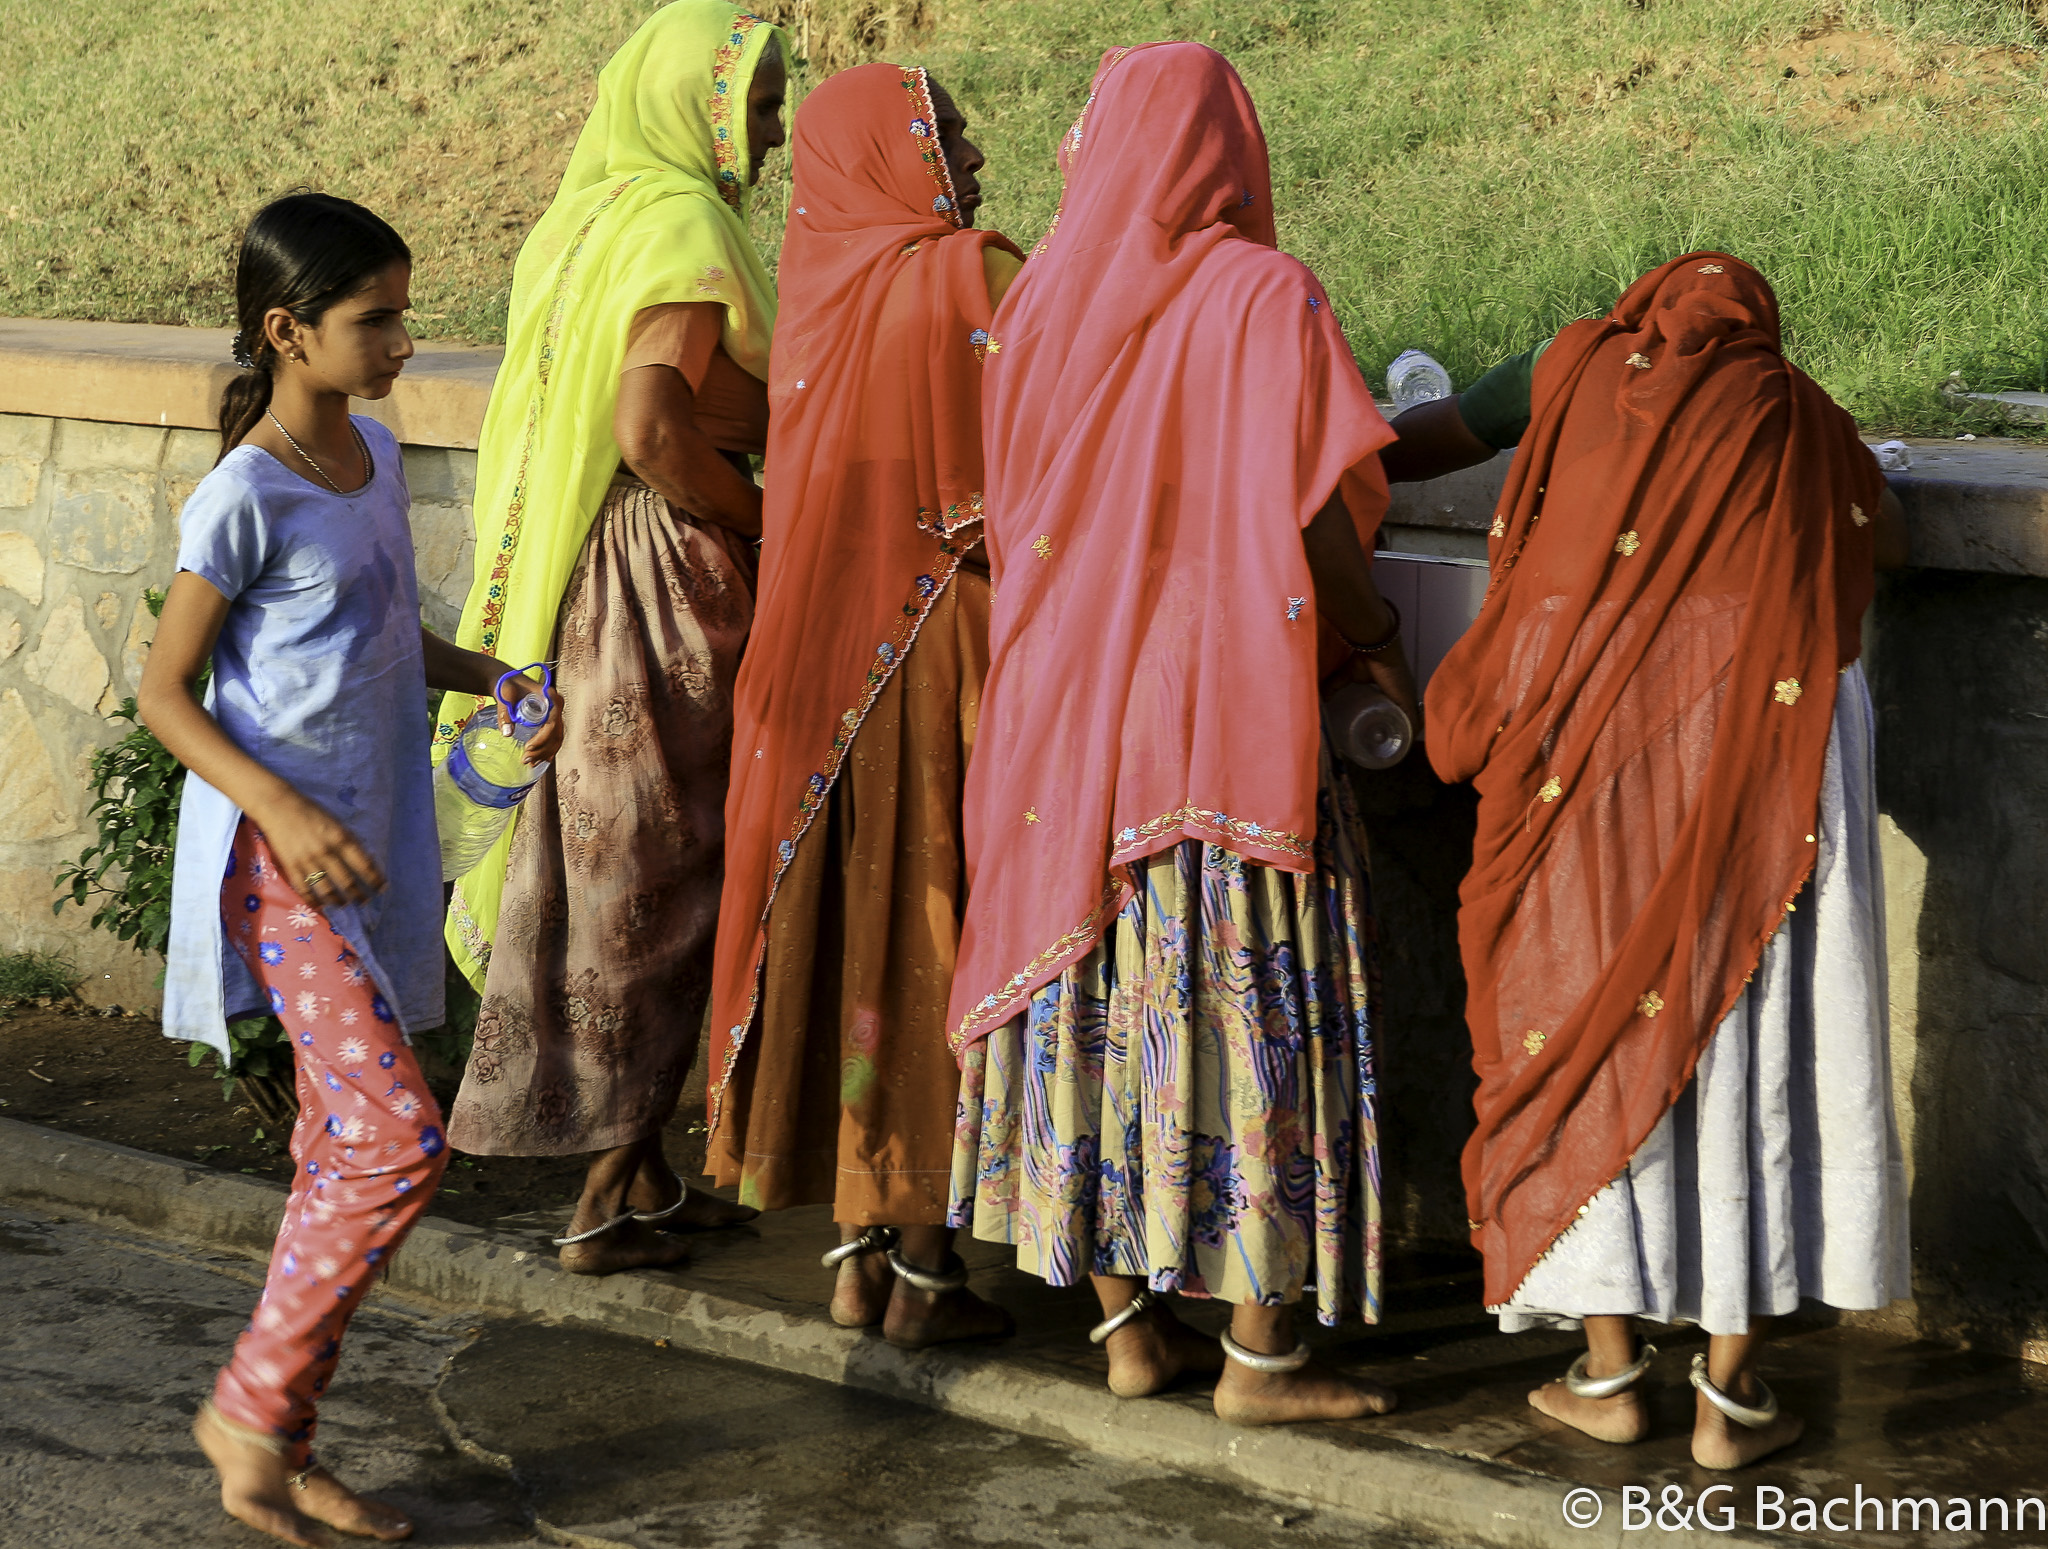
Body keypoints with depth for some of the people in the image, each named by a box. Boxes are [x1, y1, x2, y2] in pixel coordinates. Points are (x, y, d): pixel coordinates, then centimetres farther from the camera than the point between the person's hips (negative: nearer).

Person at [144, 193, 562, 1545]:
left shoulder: (373, 455, 9)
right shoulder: (244, 498, -15)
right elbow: (166, 691, -11)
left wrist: (500, 679, 7)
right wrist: (281, 809, -22)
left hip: (374, 848, 8)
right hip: (282, 860, -8)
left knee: (344, 1145, 10)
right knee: (399, 1137, -14)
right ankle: (252, 1406, 2)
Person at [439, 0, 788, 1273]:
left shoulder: (590, 217, 12)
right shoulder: (682, 228, -16)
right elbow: (653, 429, -27)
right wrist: (765, 520, -12)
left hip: (582, 577, 9)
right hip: (667, 587, -9)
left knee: (608, 871, 13)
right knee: (659, 878, 0)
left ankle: (641, 1176, 24)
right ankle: (614, 1199, 8)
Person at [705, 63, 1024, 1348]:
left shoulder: (820, 278, 4)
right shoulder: (978, 275, -12)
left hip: (823, 657, 5)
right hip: (947, 651, -5)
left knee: (844, 918, 11)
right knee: (936, 922, 2)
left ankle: (857, 1250, 20)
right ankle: (925, 1265, 9)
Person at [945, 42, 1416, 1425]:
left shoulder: (1044, 299, 5)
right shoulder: (1267, 301, -10)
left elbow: (1021, 512, 12)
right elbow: (1310, 525, -15)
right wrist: (1382, 641, 1)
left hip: (1063, 713, 6)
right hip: (1225, 715, -5)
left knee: (1099, 1005, 11)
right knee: (1247, 1001, 1)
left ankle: (1129, 1324, 18)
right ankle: (1261, 1348, 6)